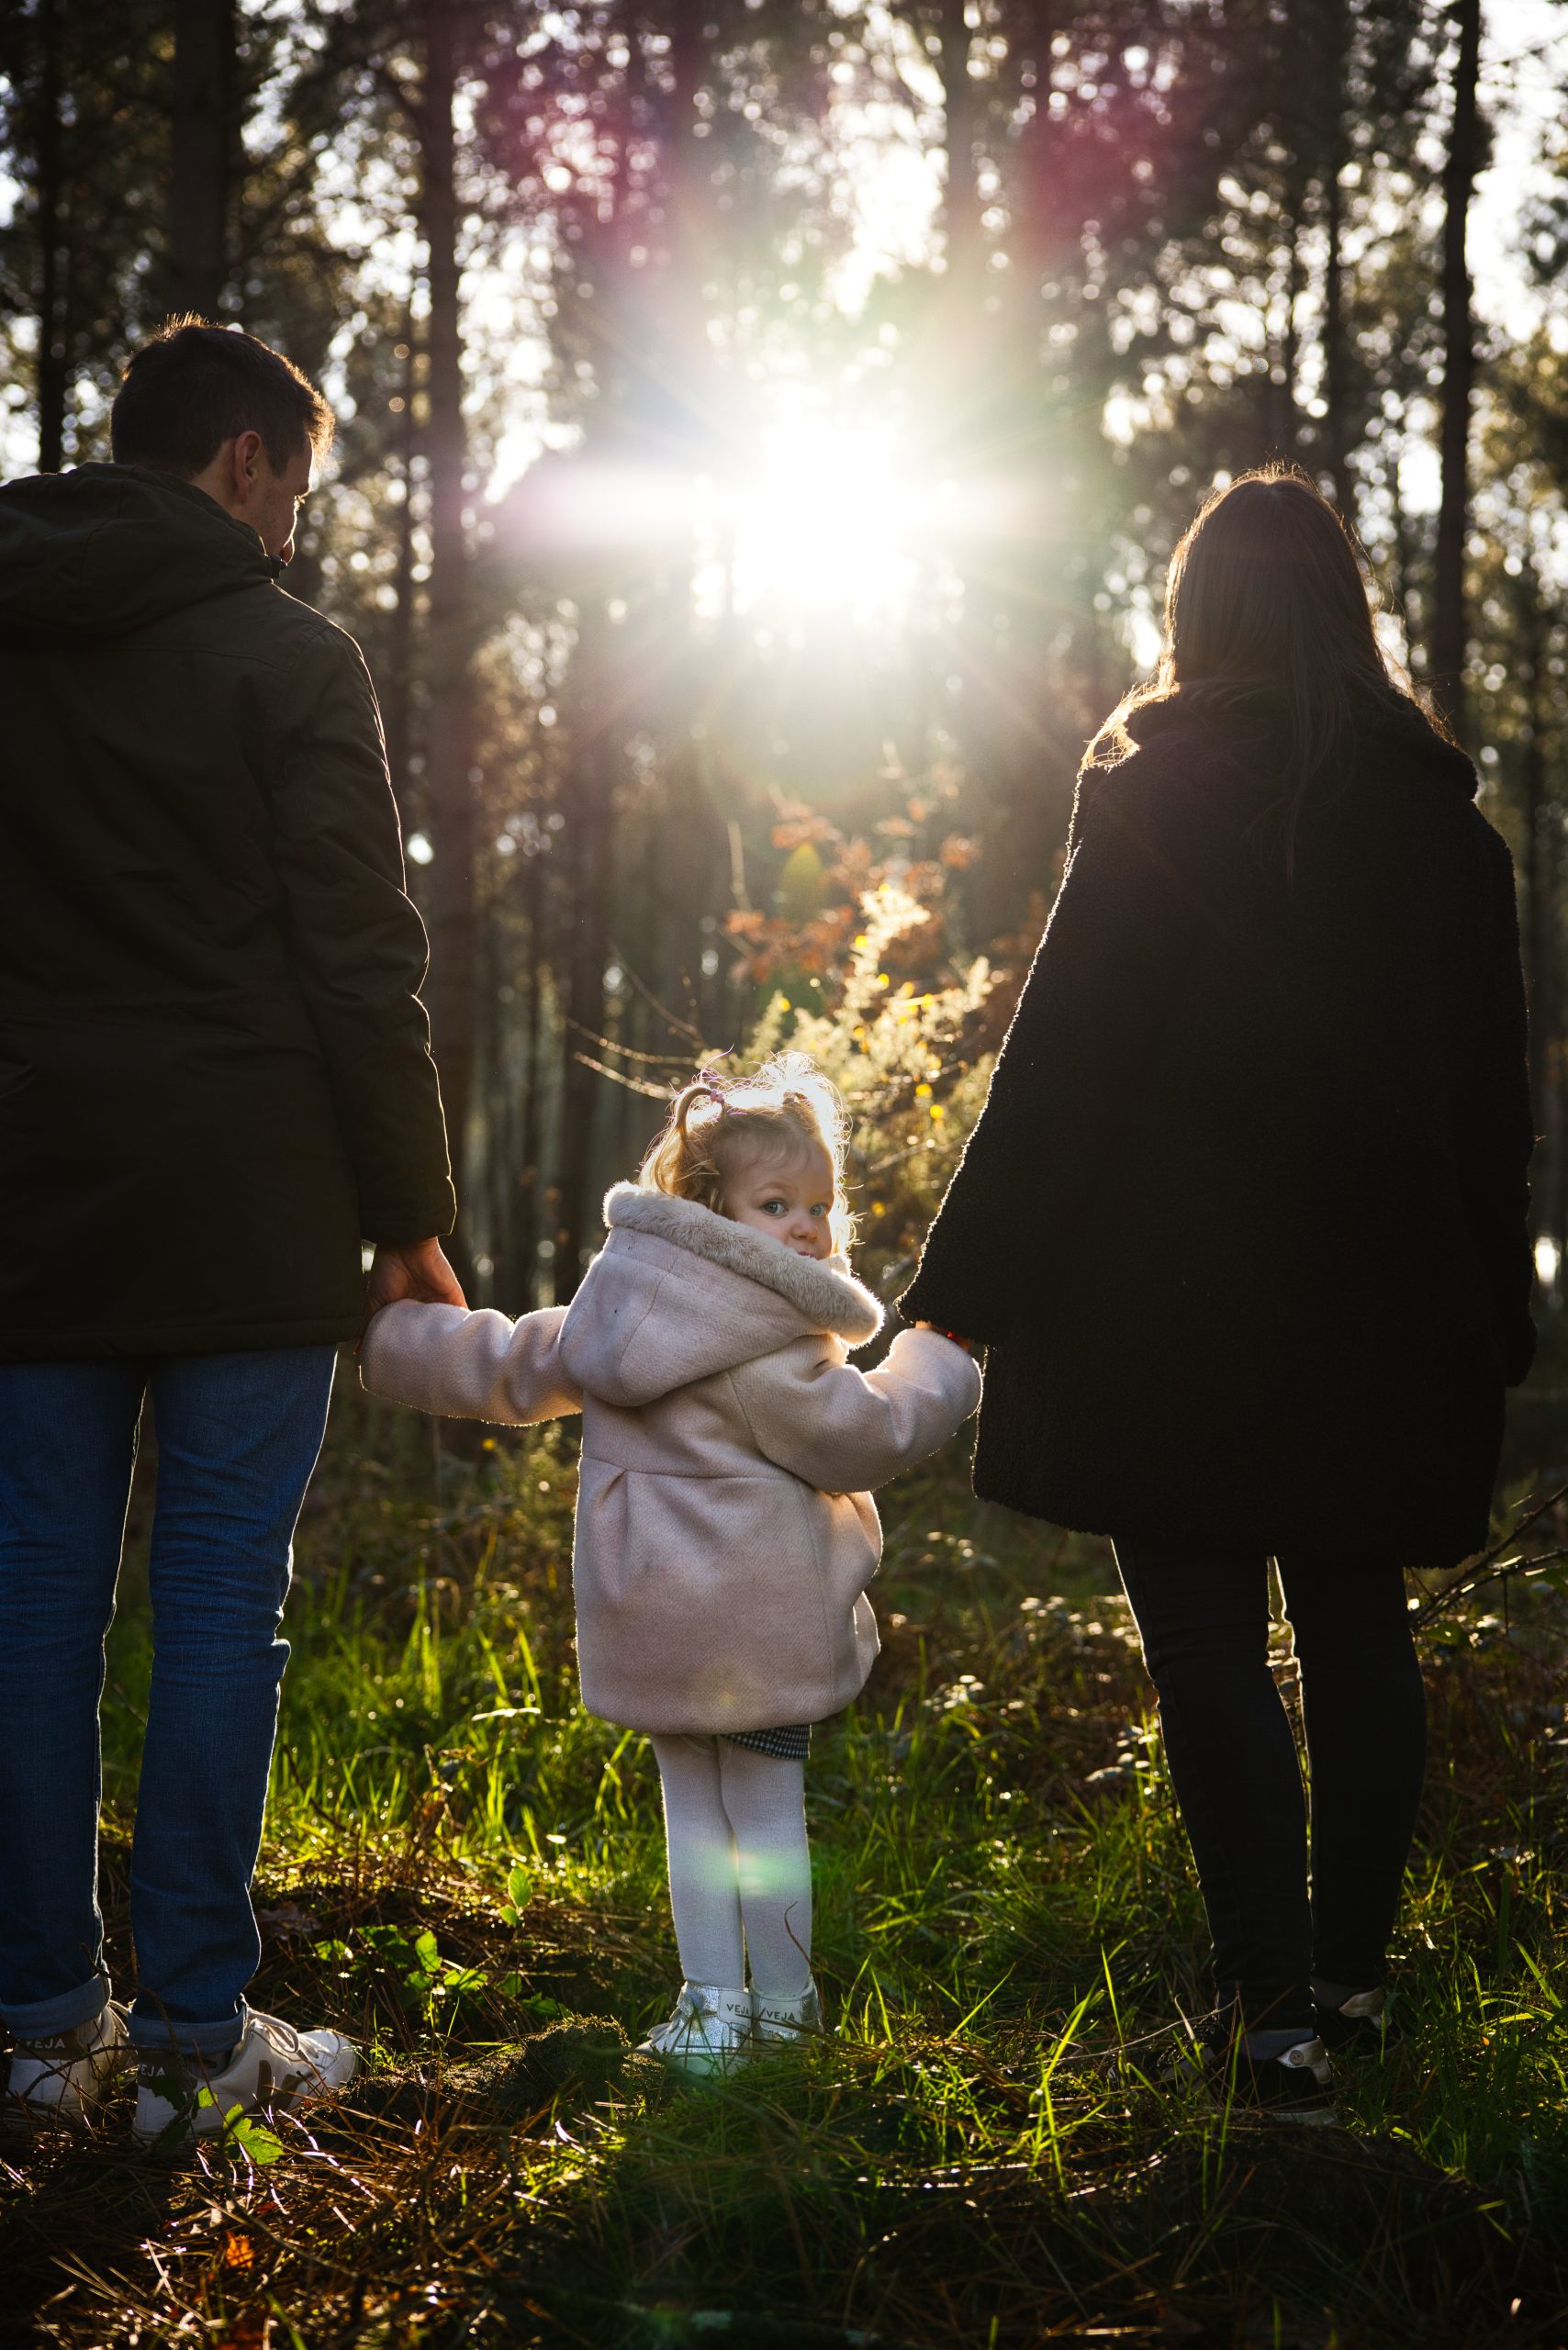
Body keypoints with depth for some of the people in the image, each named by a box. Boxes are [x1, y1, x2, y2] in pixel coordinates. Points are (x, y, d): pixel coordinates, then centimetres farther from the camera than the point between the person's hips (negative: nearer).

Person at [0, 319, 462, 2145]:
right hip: (243, 1212, -4)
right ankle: (195, 2033, 4)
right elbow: (361, 962, -9)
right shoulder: (286, 658, -5)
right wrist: (412, 1212, -3)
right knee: (220, 1603, 0)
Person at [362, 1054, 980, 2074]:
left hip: (649, 1616, 6)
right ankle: (782, 2001, 18)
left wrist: (384, 1339, 32)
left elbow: (506, 1364, 16)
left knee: (692, 1802, 15)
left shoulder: (614, 1315, 8)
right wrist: (935, 1370, 9)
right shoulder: (767, 1349, -16)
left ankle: (711, 2000, 16)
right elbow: (862, 1437, -9)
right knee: (767, 1805, 7)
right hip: (759, 1623, -6)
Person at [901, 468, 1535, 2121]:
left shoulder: (1153, 799, -7)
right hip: (1381, 1296, 5)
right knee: (1357, 1623, 14)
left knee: (1206, 1631, -1)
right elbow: (1492, 1090, 10)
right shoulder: (1440, 812, 7)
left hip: (1179, 1297, -5)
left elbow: (1061, 1054, -10)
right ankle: (1348, 1977, 22)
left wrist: (964, 1289, -6)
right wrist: (1487, 1328, 16)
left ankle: (1273, 2010, -6)